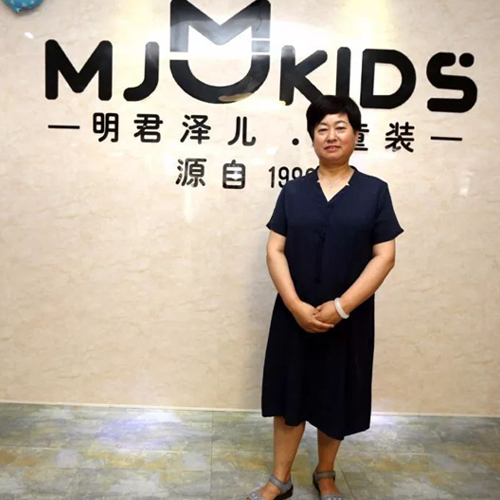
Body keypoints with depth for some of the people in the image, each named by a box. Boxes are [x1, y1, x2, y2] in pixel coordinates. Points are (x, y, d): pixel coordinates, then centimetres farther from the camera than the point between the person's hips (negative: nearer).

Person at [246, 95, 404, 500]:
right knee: (289, 395, 10)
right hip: (295, 316, 1)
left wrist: (341, 307, -16)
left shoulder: (375, 191, -3)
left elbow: (384, 257, -7)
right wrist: (296, 306, -15)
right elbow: (275, 251, -3)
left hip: (348, 319, -1)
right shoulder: (293, 191, 1)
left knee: (337, 399, 13)